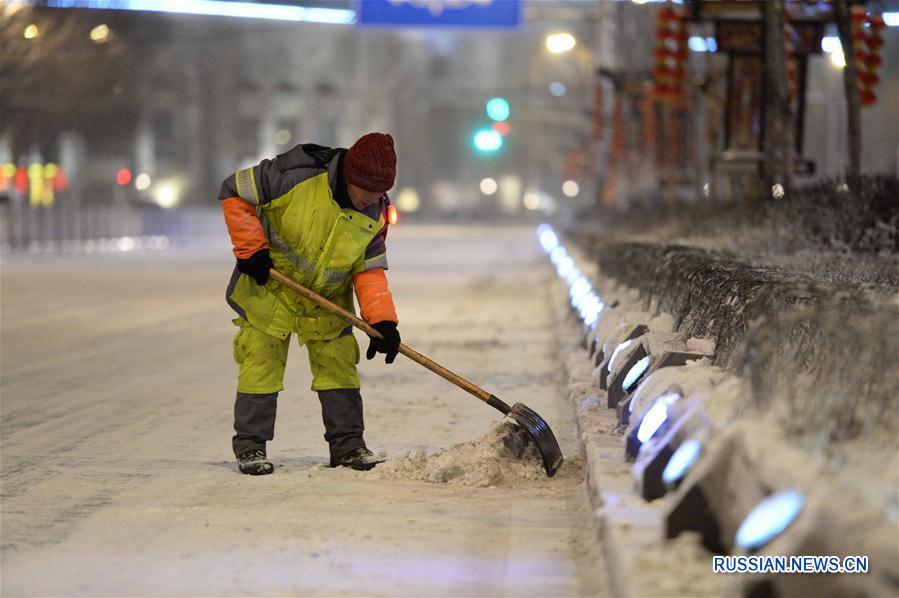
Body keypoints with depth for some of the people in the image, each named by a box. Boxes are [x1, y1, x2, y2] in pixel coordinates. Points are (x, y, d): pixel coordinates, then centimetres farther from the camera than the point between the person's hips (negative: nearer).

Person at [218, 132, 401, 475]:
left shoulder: (375, 212, -12)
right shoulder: (295, 176, -27)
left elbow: (370, 270, -6)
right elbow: (234, 193, -18)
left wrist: (382, 320, -19)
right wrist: (251, 249, -20)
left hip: (328, 299, 4)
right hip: (268, 288, -4)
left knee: (338, 366, 4)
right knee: (260, 365, -2)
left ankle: (347, 444, 15)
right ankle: (250, 446, 8)